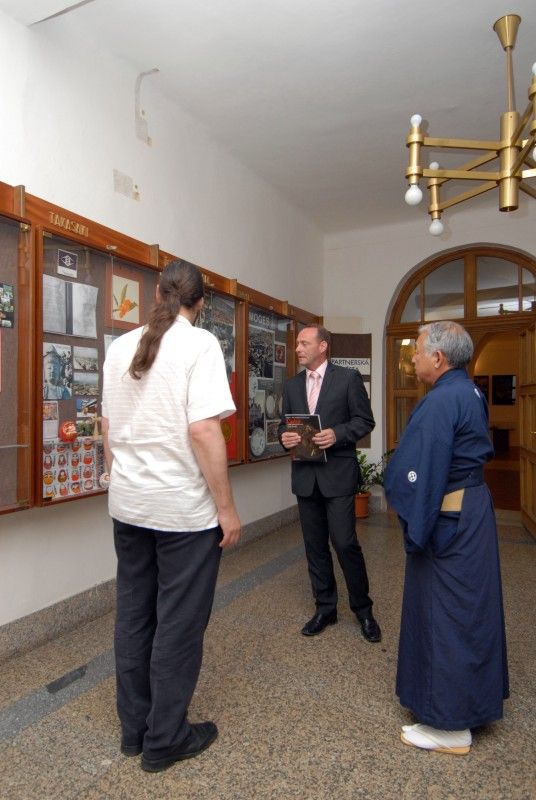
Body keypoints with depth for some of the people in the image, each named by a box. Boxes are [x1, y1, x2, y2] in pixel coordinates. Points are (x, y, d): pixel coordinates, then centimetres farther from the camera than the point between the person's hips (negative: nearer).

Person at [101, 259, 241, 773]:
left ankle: (133, 729, 35)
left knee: (132, 616, 18)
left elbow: (107, 427, 11)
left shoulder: (120, 346, 6)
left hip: (127, 503, 7)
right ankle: (164, 739, 26)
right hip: (183, 508, -6)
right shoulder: (199, 344, -12)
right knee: (178, 624, 9)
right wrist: (226, 507, -13)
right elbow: (203, 430, -21)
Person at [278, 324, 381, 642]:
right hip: (305, 475, 5)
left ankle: (363, 608, 18)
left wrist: (338, 434, -20)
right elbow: (284, 423, 13)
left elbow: (365, 420, -4)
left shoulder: (348, 377, -2)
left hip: (338, 473, -5)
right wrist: (285, 436, -9)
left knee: (345, 542, -5)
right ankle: (325, 608, 28)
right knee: (315, 545, 12)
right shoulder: (292, 385, 11)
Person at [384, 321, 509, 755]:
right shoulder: (472, 393, 8)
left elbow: (423, 473, -24)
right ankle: (475, 698, 41)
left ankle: (451, 726, 19)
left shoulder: (440, 401, -22)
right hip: (476, 509, 10)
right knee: (471, 607, 21)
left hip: (449, 519, -10)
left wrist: (415, 530, -17)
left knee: (446, 613, 3)